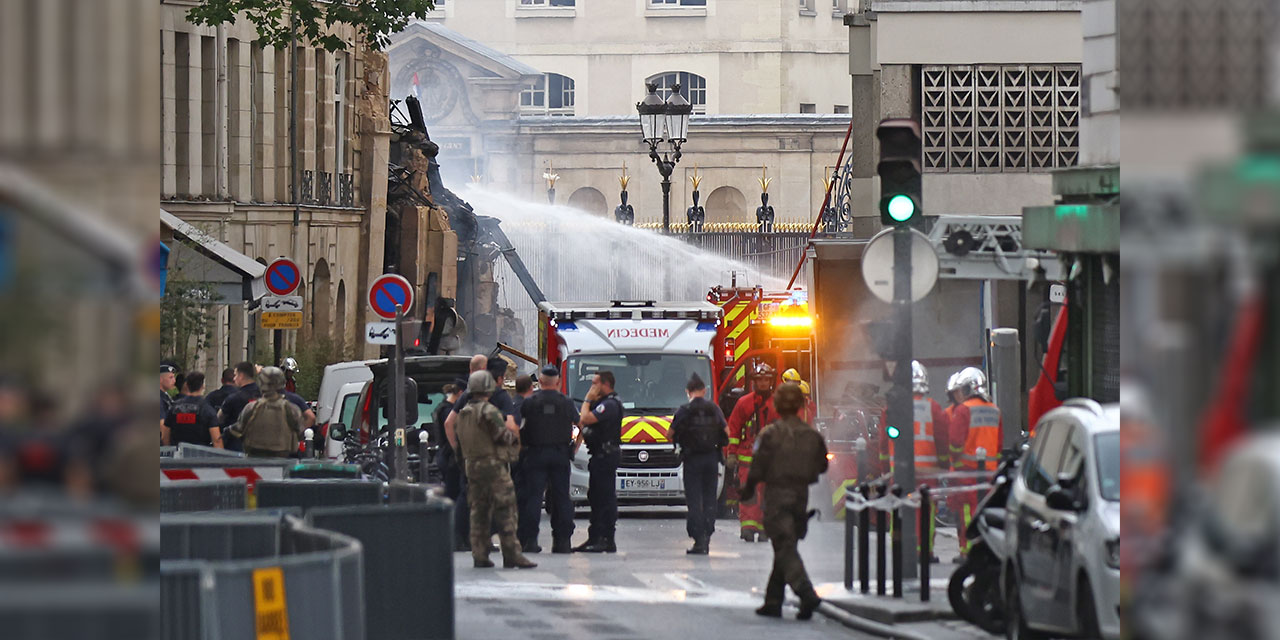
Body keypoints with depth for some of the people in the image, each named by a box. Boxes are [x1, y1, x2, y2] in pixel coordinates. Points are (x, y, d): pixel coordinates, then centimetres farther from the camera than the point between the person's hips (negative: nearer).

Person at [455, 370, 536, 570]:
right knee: (505, 510, -8)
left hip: (472, 465, 8)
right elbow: (502, 436, -14)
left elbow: (461, 443, 18)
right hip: (492, 464, -8)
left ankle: (479, 555, 9)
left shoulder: (463, 414, 14)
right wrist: (513, 435, 5)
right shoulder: (489, 411, -12)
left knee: (478, 510, 11)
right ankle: (511, 554, -13)